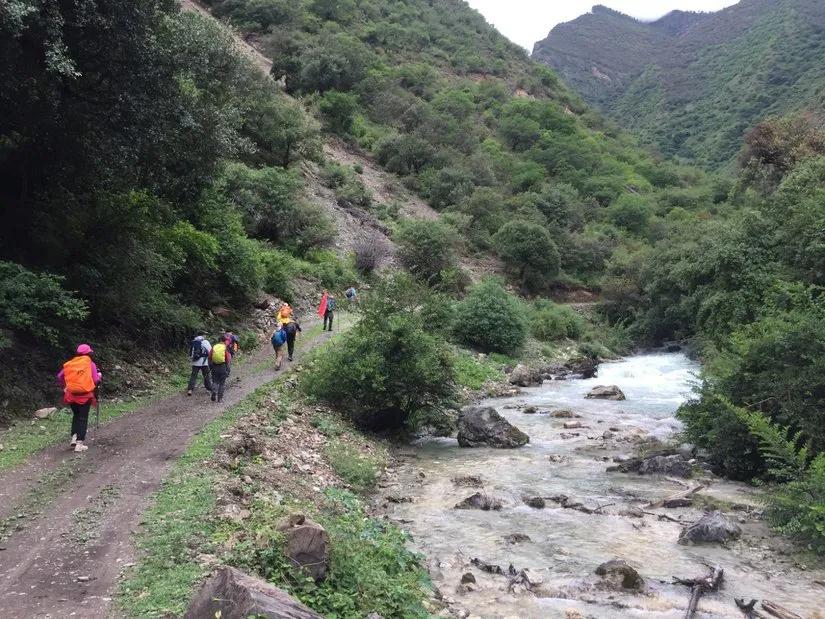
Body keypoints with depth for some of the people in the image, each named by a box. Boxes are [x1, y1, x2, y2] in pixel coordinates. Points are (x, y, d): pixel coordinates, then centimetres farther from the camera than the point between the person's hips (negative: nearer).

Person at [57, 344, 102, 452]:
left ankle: (74, 437, 16)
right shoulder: (90, 364, -6)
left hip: (71, 395, 4)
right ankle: (79, 443, 0)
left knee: (76, 416, 24)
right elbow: (96, 380, -11)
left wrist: (64, 386, 18)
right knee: (83, 419, 3)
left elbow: (59, 376, 4)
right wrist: (99, 376, 10)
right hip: (85, 395, -3)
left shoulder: (70, 364, 4)